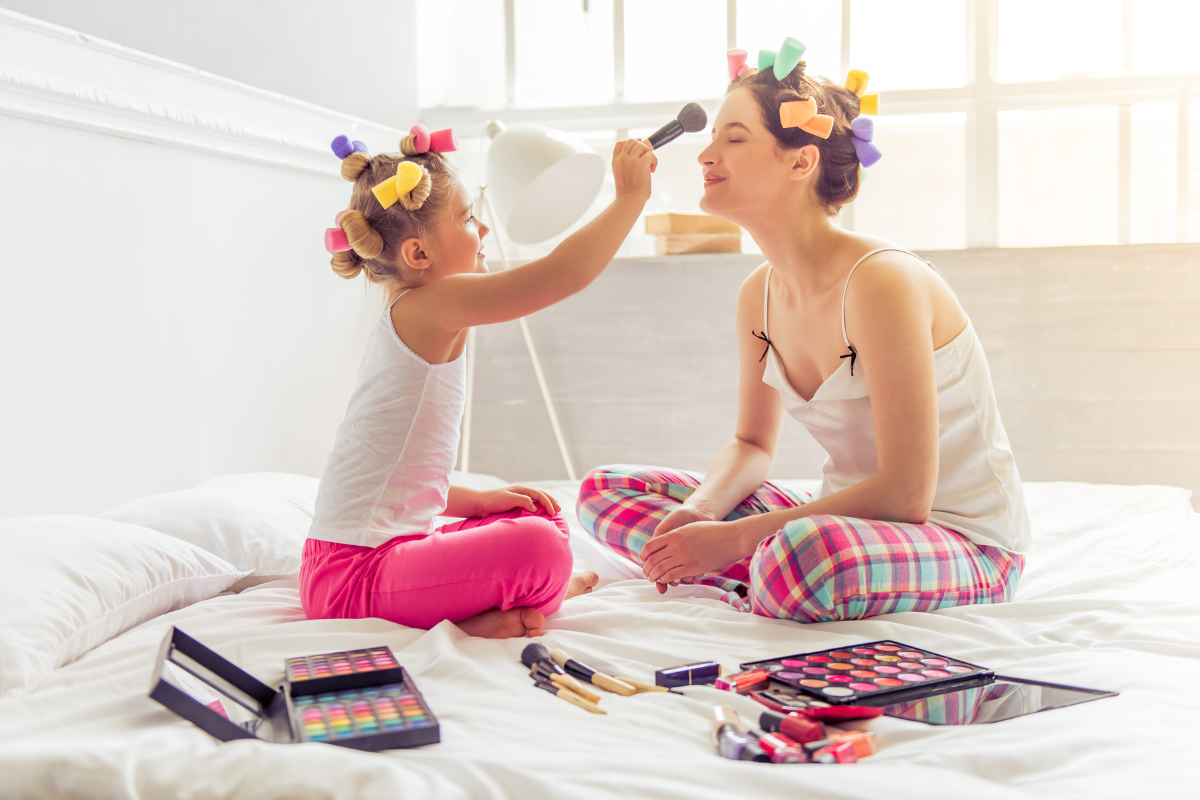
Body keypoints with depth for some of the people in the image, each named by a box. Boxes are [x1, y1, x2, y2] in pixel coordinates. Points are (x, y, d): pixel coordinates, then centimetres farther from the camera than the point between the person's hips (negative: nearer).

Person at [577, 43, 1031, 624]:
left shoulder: (881, 281, -23)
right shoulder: (759, 294, 1)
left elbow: (905, 495, -25)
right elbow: (752, 445, 13)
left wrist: (736, 538, -24)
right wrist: (699, 512, -9)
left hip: (967, 546, -7)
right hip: (843, 524, 8)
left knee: (808, 557, -43)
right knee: (606, 489, 2)